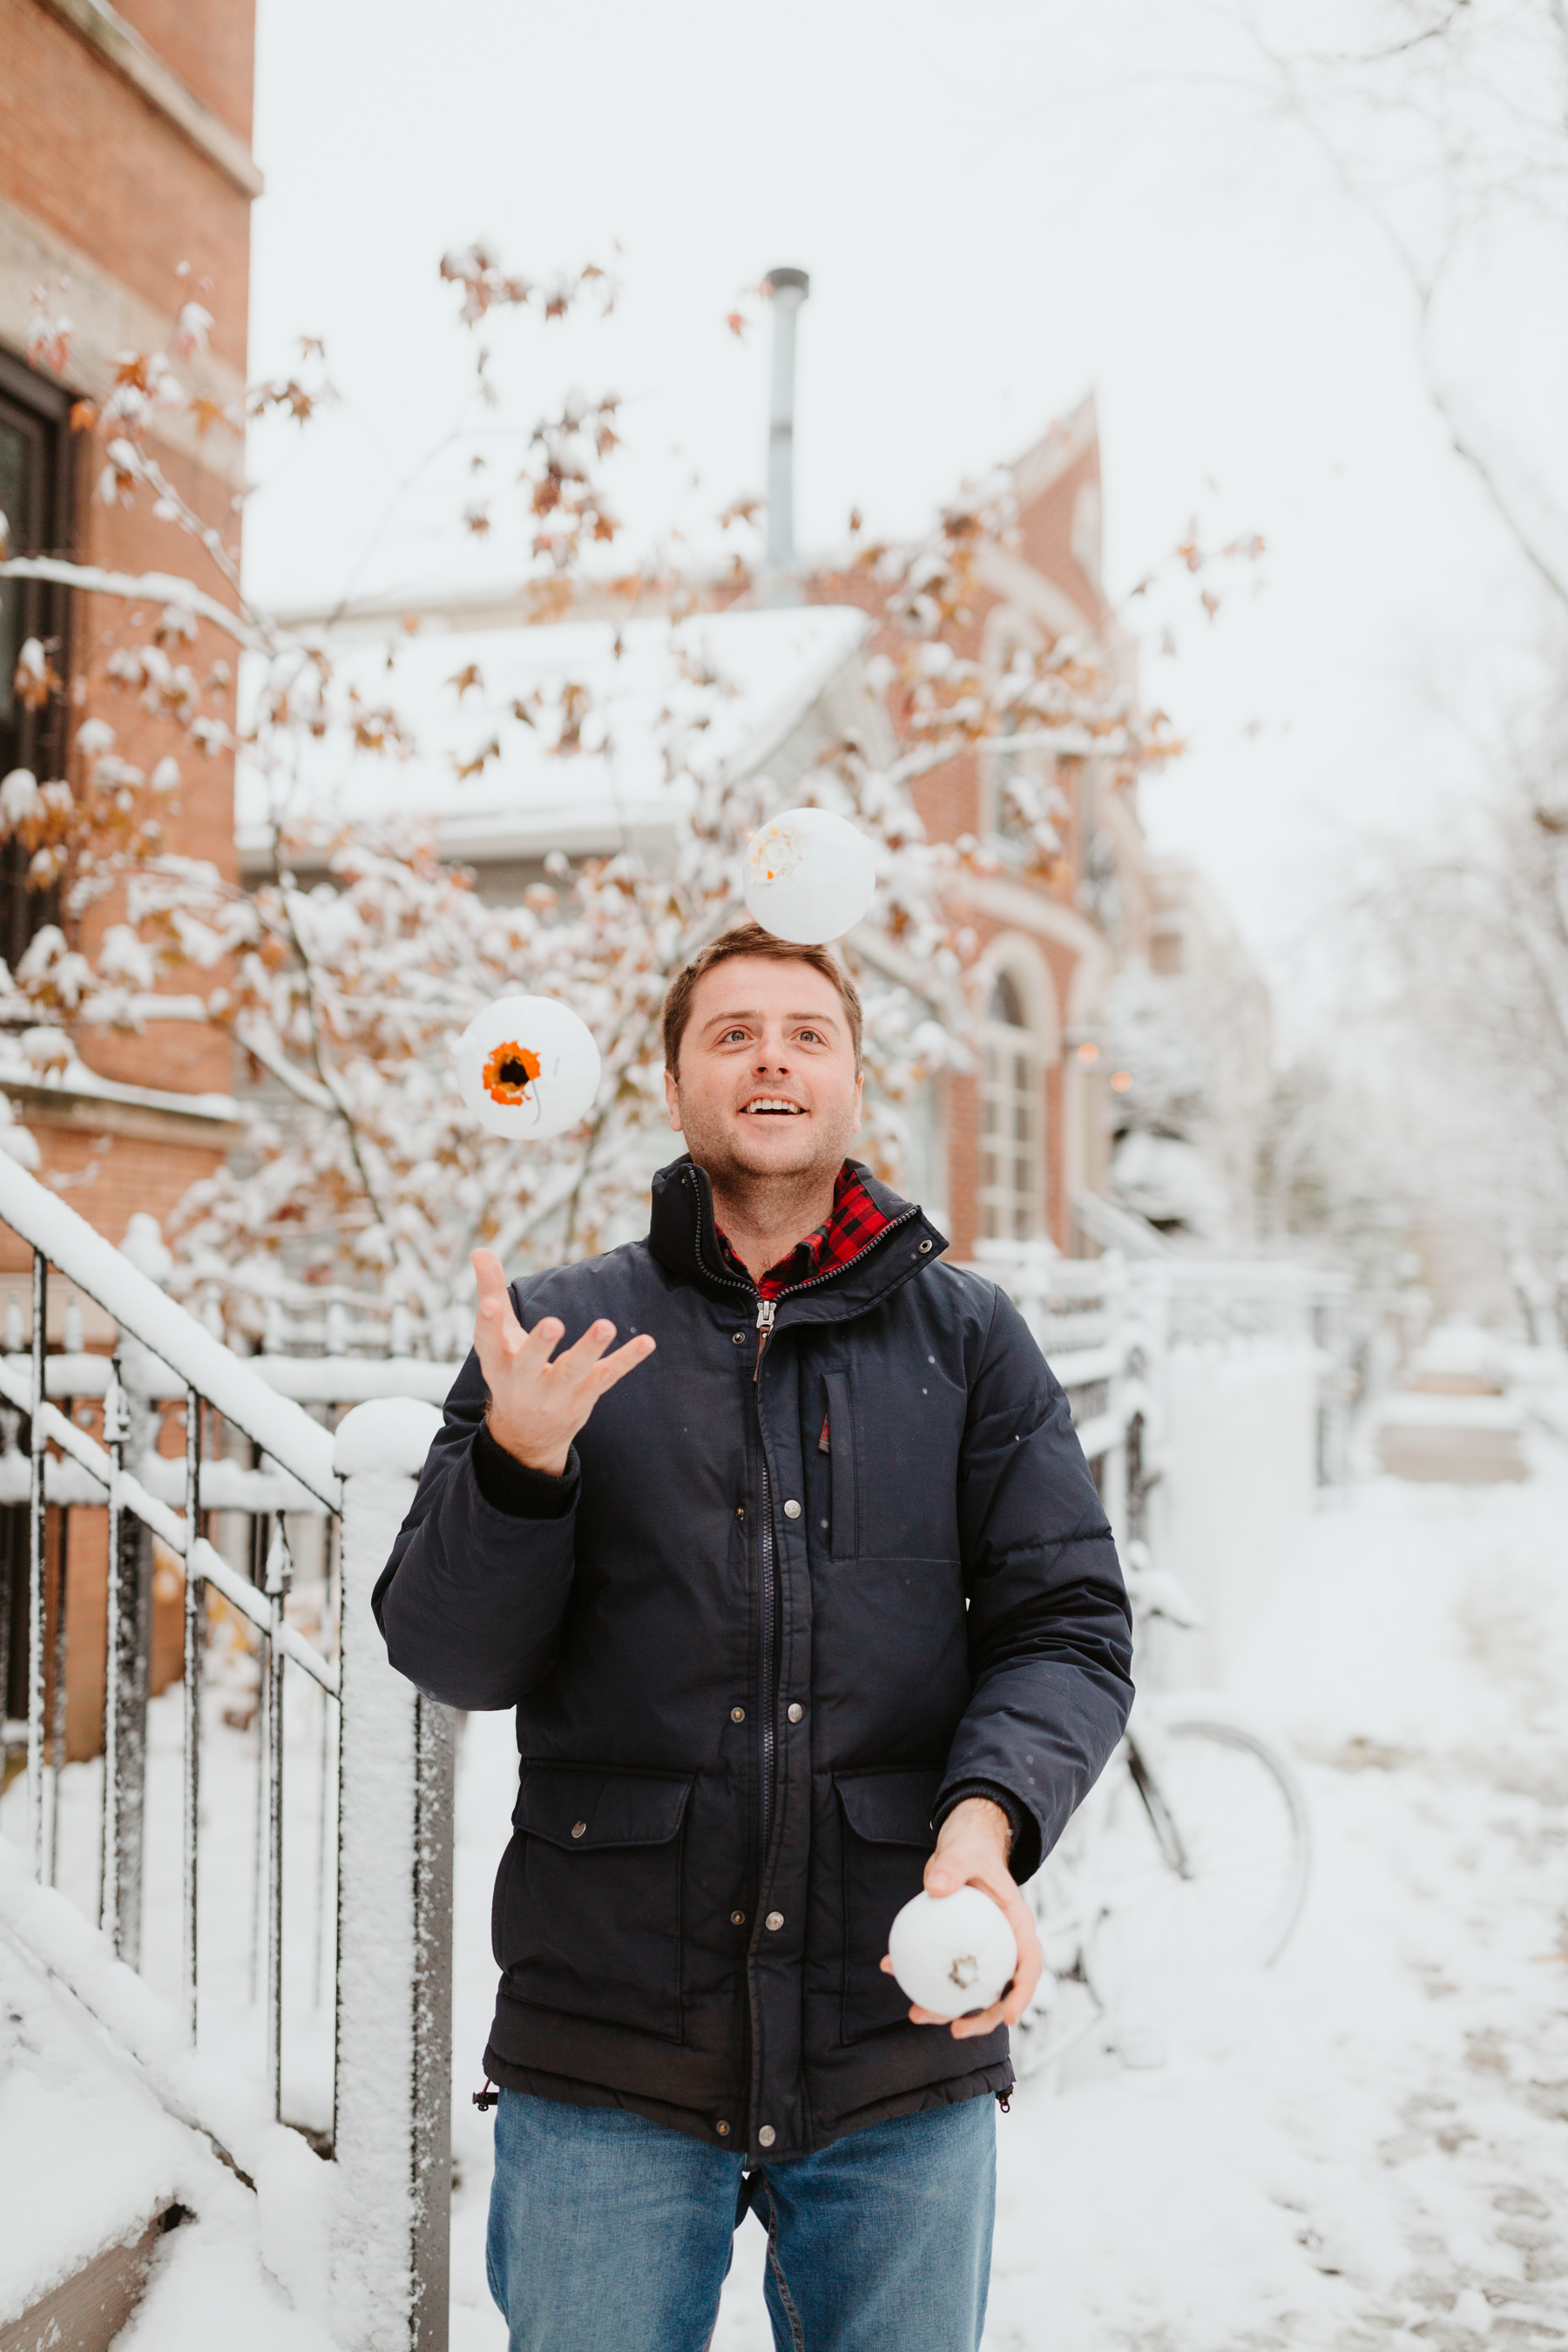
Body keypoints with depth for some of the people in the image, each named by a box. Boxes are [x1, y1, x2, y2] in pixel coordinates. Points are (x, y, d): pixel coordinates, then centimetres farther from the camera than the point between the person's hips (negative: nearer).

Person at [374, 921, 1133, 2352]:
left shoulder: (971, 1340, 7)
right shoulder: (558, 1328, 5)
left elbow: (1069, 1629, 2)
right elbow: (448, 1656, 0)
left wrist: (987, 1820, -17)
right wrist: (519, 1459, -19)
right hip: (606, 2053, 0)